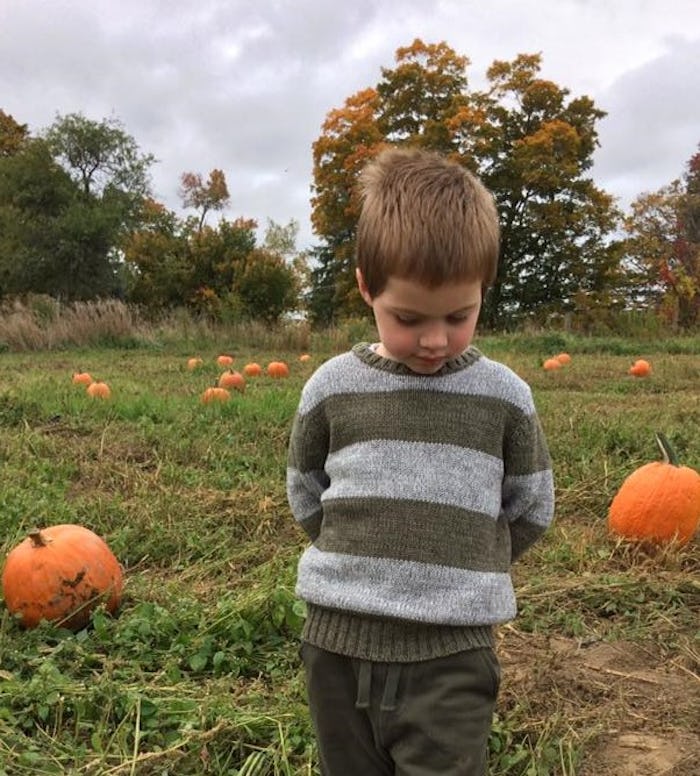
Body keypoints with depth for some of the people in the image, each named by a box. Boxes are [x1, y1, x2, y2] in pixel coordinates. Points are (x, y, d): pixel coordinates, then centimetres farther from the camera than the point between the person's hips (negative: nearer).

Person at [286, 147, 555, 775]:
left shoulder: (503, 396, -6)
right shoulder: (332, 387, -4)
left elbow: (532, 509, 6)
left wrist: (463, 564, 5)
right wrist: (363, 557, 6)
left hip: (451, 651, -2)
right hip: (338, 640, 2)